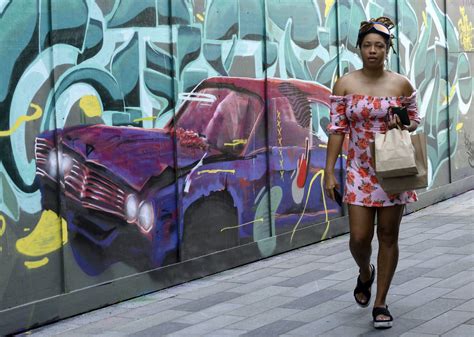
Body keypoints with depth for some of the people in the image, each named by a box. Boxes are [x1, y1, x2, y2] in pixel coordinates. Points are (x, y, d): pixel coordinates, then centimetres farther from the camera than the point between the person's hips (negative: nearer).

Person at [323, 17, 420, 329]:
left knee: (388, 236, 3)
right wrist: (329, 172, -6)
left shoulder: (402, 84, -1)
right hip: (360, 171, 0)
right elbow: (337, 129, -2)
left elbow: (415, 120, 11)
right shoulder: (345, 84, -2)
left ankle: (381, 302, 15)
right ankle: (365, 274, 32)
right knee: (359, 237, -4)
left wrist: (402, 125, -13)